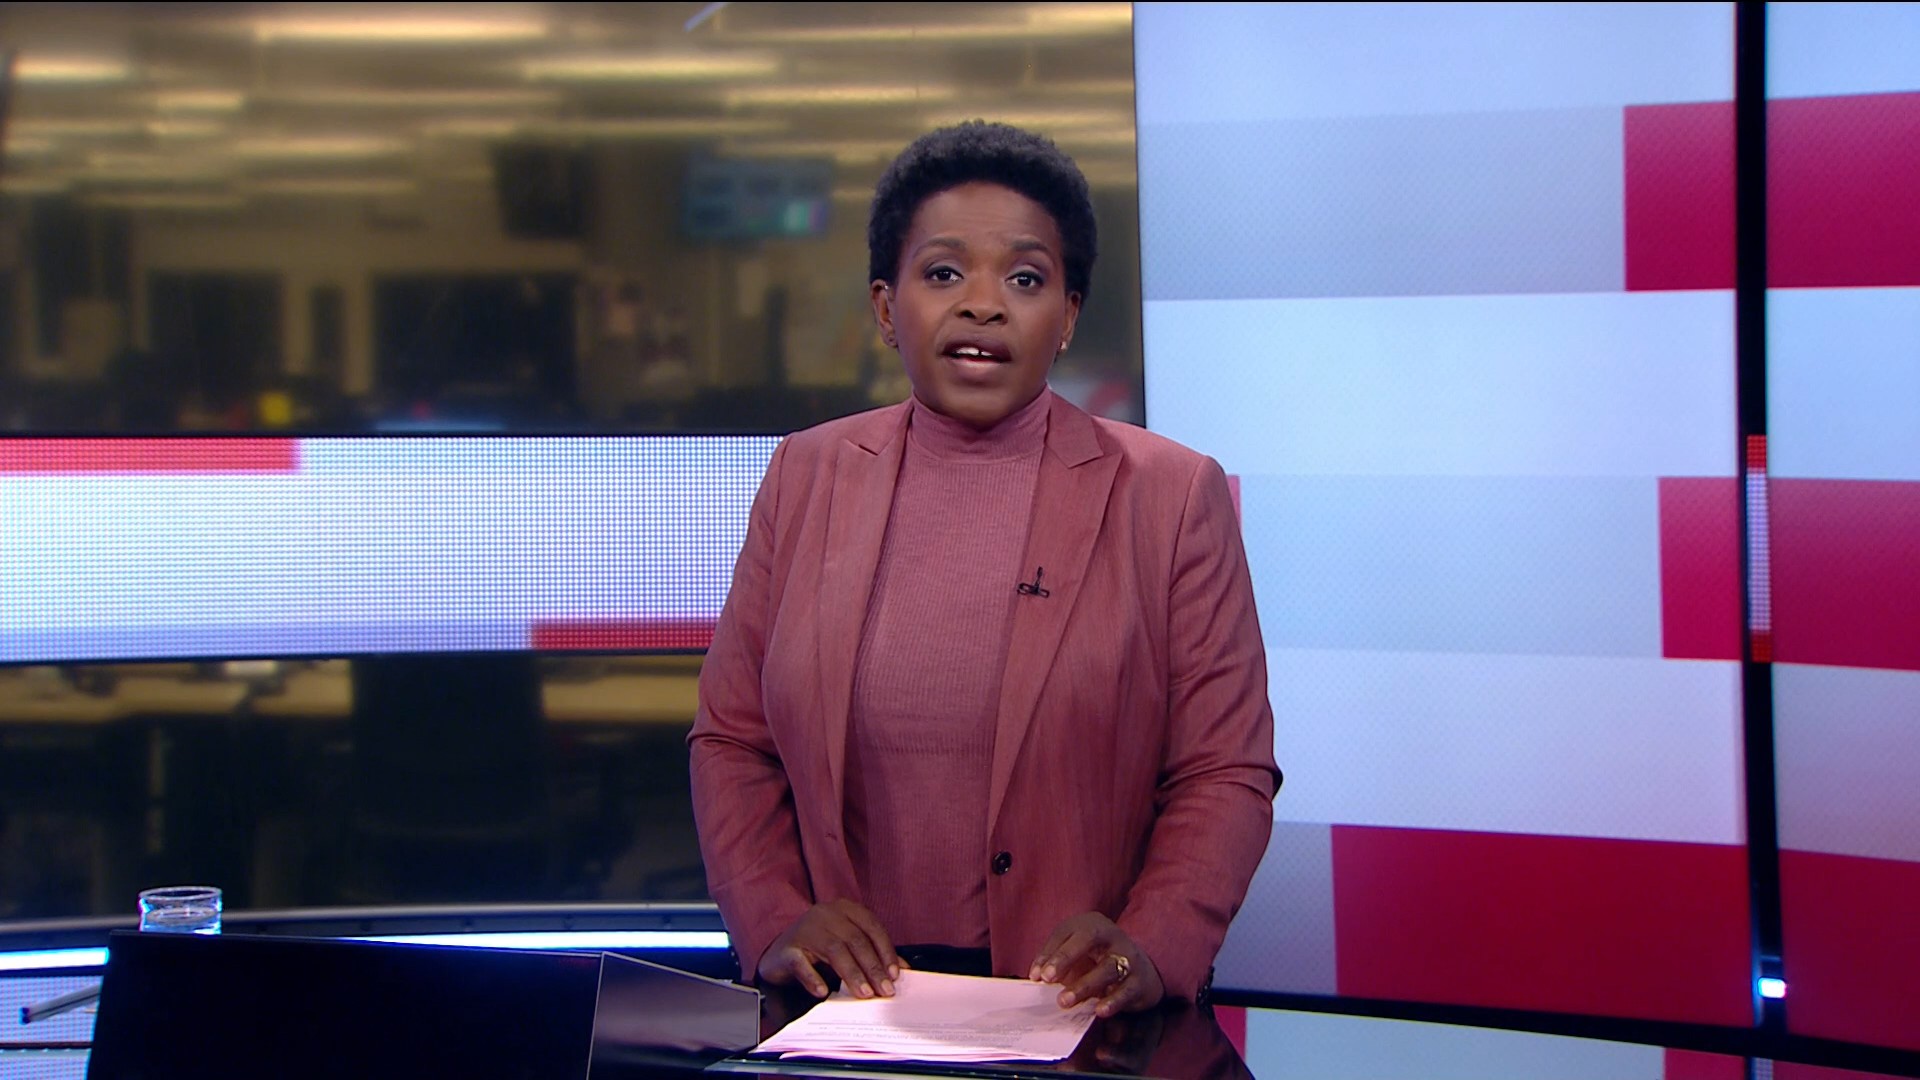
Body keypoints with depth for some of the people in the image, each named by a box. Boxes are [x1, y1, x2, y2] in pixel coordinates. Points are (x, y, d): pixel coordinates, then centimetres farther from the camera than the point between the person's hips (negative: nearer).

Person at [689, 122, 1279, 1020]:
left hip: (1078, 1014, -2)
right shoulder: (806, 477, 12)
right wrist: (775, 920, -2)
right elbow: (731, 741, 15)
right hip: (852, 1005, 2)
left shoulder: (1173, 497, 4)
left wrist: (1150, 950, -12)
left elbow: (1225, 773, 4)